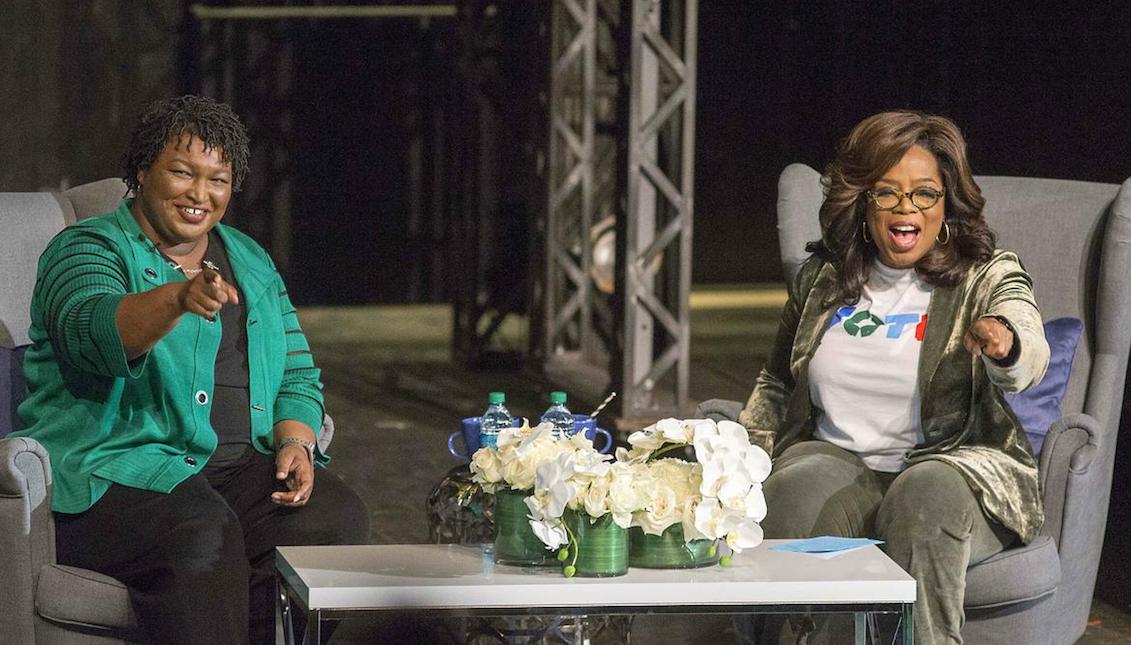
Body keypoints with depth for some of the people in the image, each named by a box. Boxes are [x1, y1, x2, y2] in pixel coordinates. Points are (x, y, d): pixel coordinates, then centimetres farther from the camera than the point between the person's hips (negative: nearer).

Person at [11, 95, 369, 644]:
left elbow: (297, 376, 21)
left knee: (335, 516, -24)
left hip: (239, 470, 6)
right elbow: (95, 331, -23)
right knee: (201, 538, -36)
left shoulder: (251, 263, 20)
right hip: (113, 470, -6)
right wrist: (179, 297, -43)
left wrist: (295, 440, -2)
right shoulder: (85, 250, -1)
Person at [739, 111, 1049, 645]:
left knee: (925, 493, -38)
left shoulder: (988, 277, 1)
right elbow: (777, 384, 27)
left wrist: (1003, 343, -47)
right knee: (795, 491, -32)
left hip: (952, 468, -3)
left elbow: (1030, 356, -22)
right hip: (837, 462, 3)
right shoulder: (822, 277, 13)